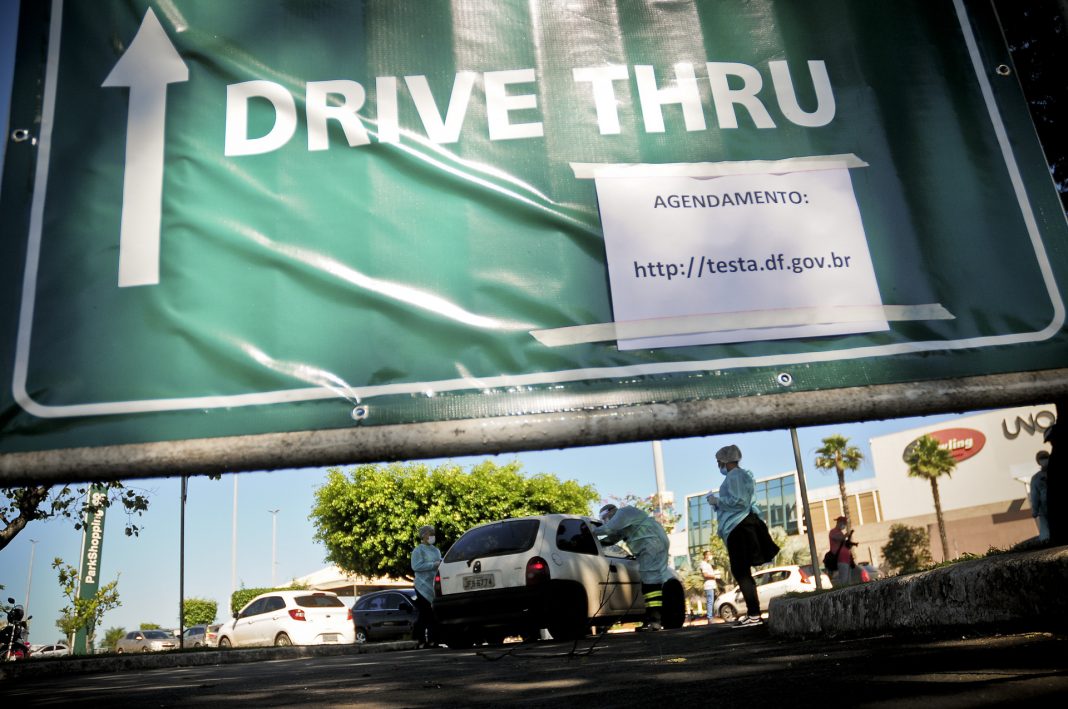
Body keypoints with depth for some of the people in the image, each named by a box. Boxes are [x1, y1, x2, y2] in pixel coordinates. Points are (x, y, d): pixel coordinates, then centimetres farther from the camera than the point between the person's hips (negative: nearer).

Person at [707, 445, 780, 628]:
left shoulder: (735, 475, -11)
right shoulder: (741, 475, 21)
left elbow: (739, 501, -21)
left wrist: (717, 501, -10)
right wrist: (718, 502, 17)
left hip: (739, 528, -11)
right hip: (741, 526, 11)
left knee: (741, 572, -10)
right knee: (742, 572, 12)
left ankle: (754, 615, -12)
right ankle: (753, 614, 14)